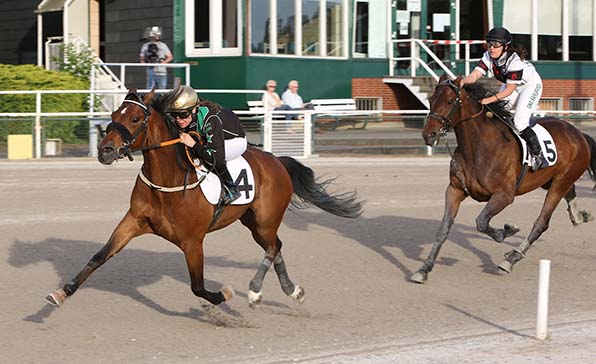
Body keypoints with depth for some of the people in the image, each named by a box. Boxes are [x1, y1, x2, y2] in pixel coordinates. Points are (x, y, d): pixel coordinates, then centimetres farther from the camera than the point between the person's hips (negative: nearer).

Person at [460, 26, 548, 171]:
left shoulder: (515, 60, -35)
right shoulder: (488, 57, -17)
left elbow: (509, 89, -33)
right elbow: (475, 75, -29)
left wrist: (490, 99, -44)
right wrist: (463, 81, -51)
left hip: (530, 85, -7)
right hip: (510, 84, 7)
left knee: (519, 122, -20)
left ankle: (538, 155, -9)